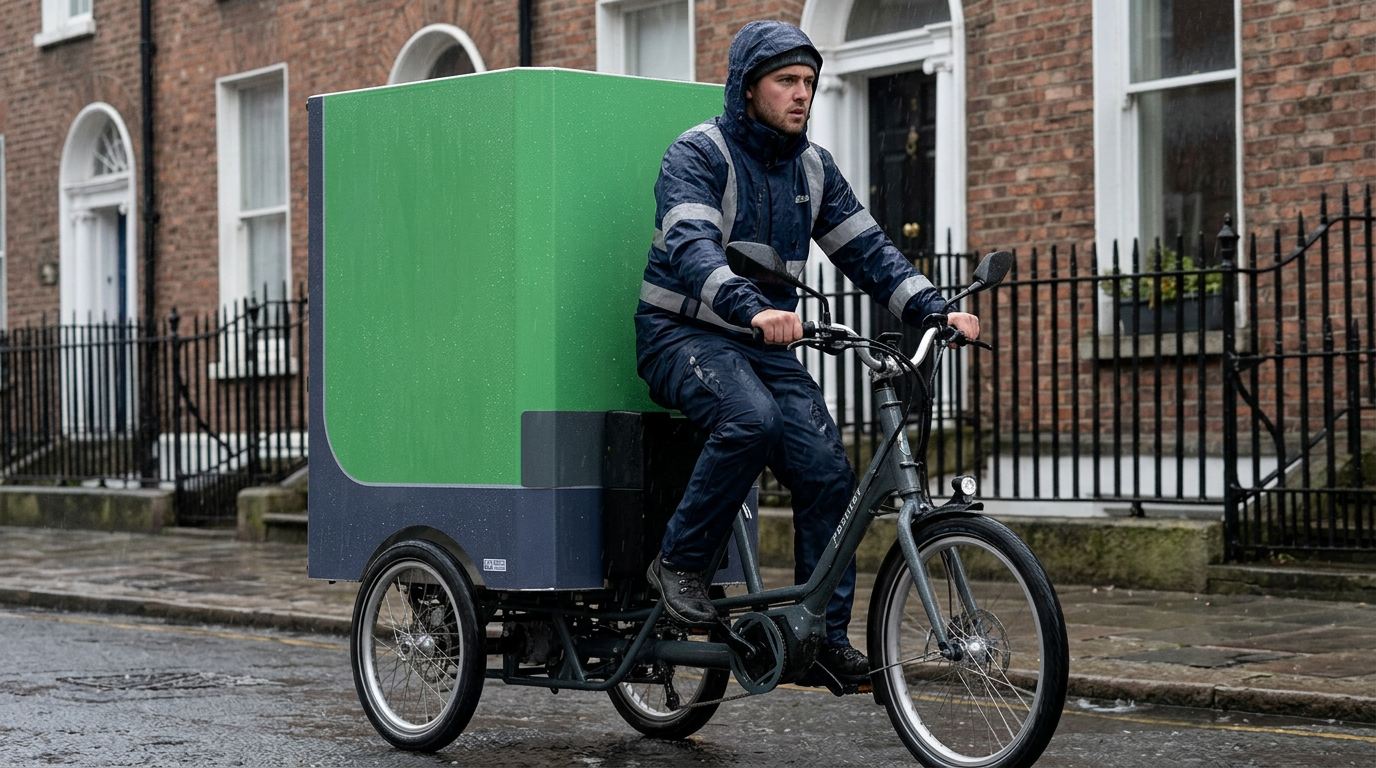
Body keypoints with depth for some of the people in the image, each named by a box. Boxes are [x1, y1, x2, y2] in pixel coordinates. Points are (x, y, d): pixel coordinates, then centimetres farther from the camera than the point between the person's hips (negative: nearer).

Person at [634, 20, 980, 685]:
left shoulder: (813, 168, 9)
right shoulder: (697, 155, -12)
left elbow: (867, 249, 7)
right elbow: (691, 249, -29)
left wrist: (935, 310, -10)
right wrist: (755, 311, -47)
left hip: (765, 343, 6)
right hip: (683, 335, -6)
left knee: (827, 469, -12)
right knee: (750, 418, -35)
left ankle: (823, 635, -3)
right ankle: (679, 561, -19)